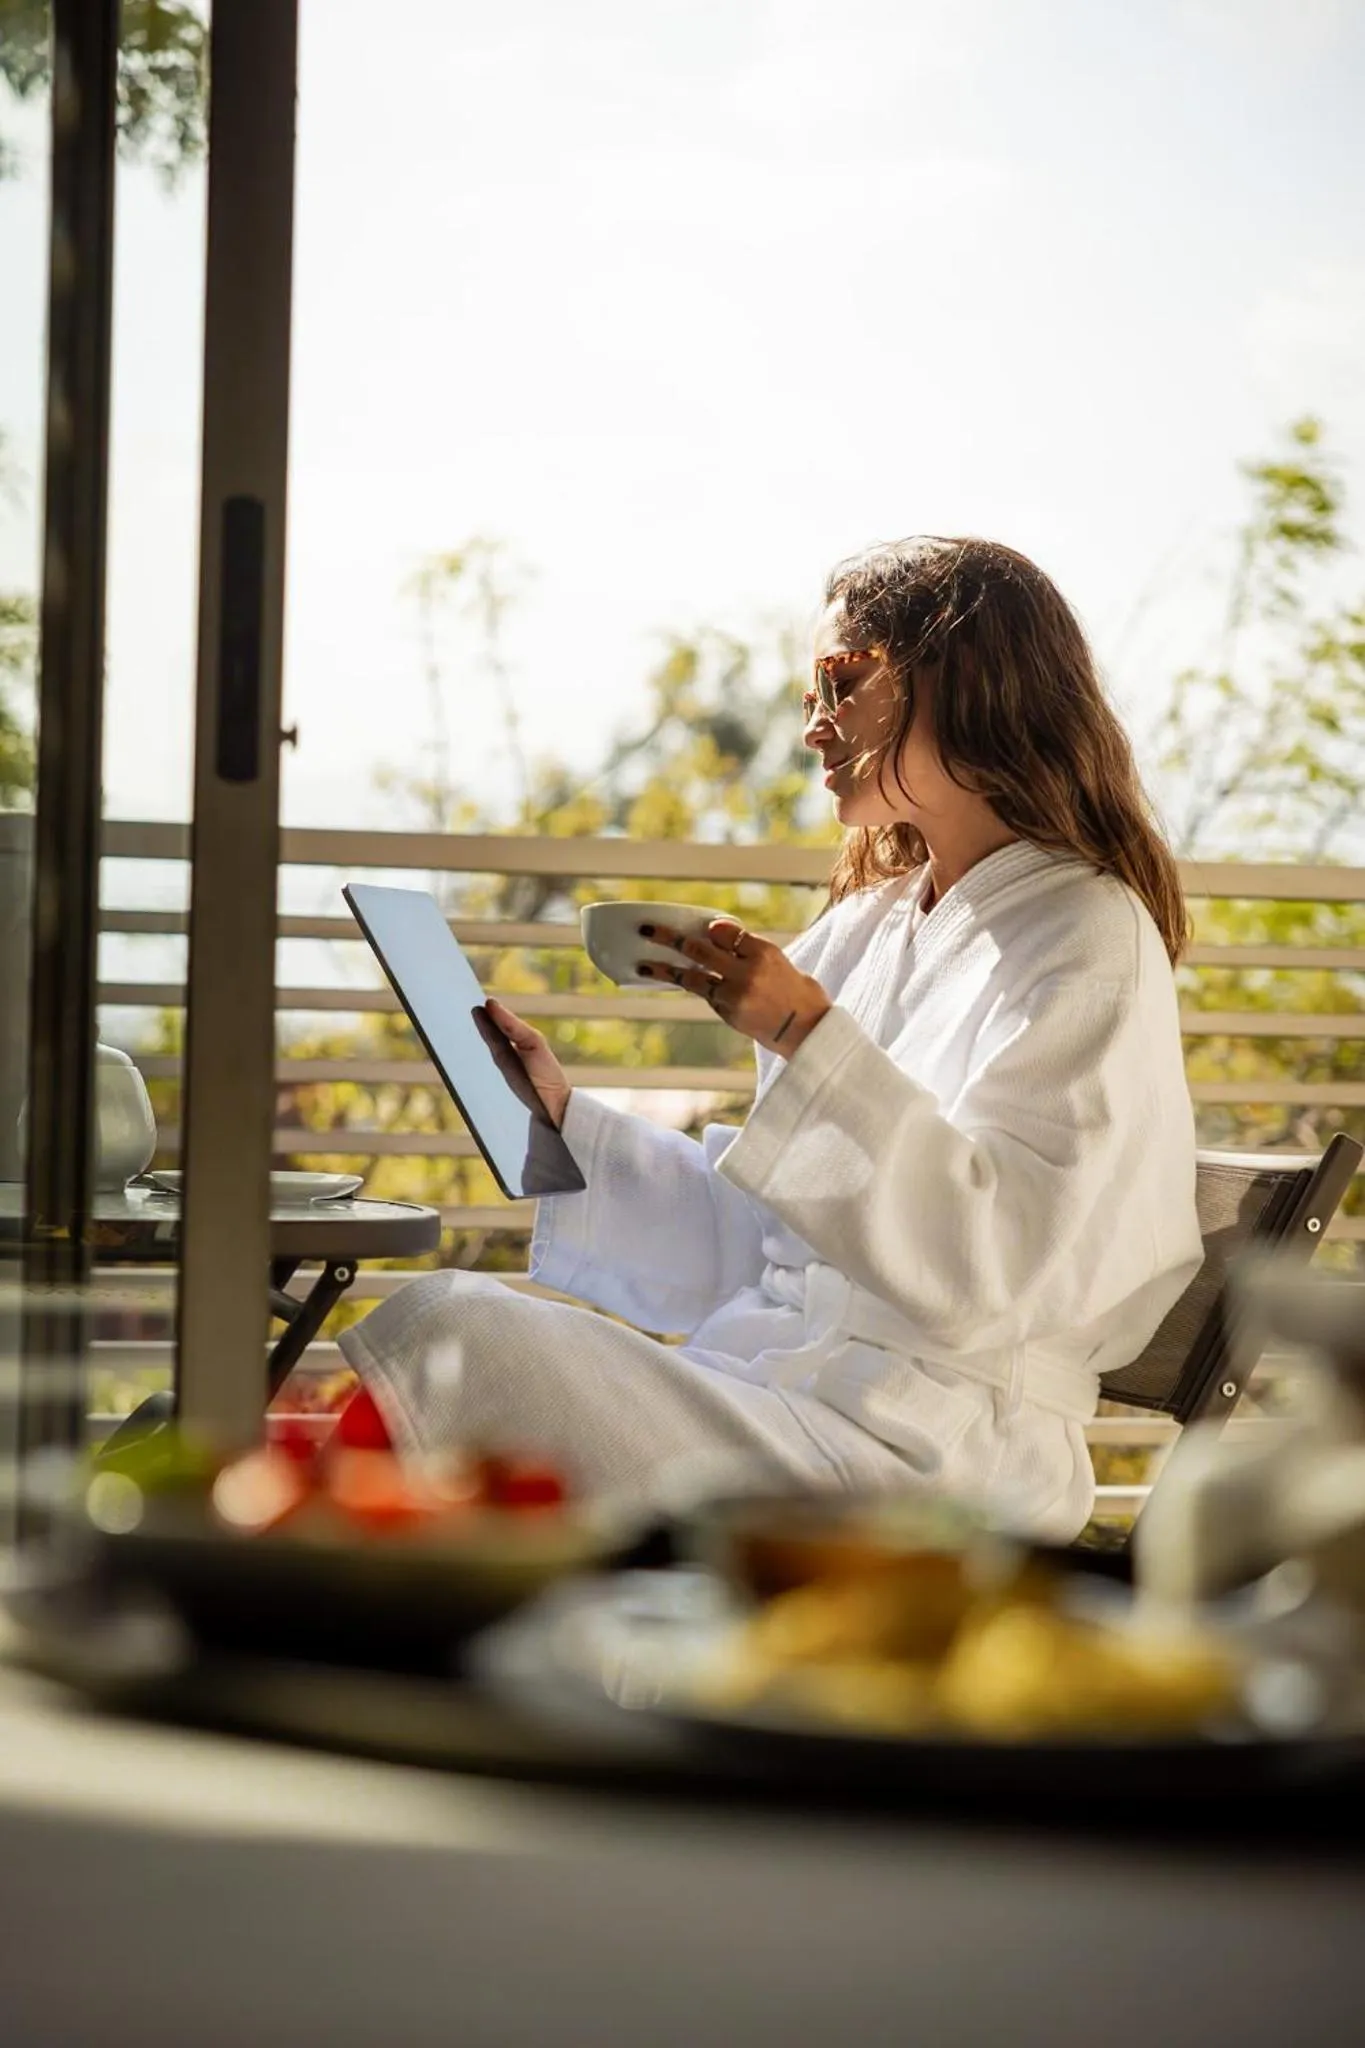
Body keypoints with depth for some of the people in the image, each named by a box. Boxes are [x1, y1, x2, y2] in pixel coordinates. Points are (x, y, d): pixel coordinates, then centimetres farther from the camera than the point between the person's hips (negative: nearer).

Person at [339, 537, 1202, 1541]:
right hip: (782, 1382, 8)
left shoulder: (1085, 940, -6)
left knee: (455, 1336, -22)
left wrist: (809, 1038, -23)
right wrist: (567, 1117, 14)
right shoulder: (871, 927, 21)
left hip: (927, 1453, -8)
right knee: (446, 1312, -14)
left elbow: (996, 1264, -18)